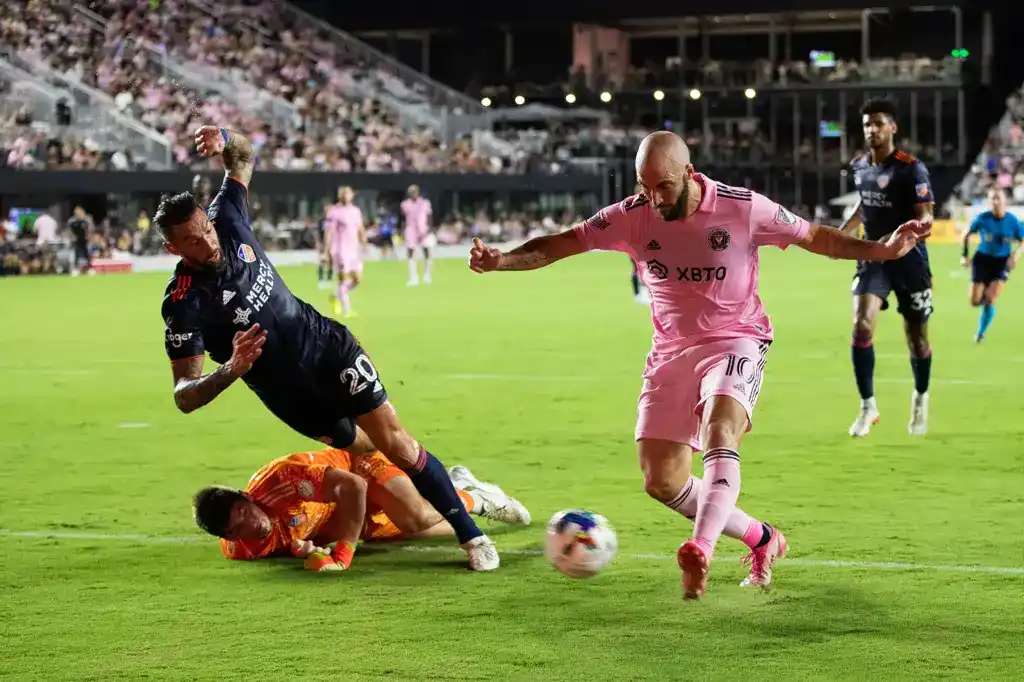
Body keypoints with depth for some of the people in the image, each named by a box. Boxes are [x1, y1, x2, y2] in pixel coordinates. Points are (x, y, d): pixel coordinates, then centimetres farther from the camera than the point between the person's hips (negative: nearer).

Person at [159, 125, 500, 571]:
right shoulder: (183, 304, -27)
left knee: (394, 442, -6)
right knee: (365, 448, 12)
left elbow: (245, 159, 4)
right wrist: (230, 371, -46)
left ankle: (471, 535, 2)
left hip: (324, 343, 2)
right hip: (289, 390, -2)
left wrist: (225, 142, -20)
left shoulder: (227, 221, -14)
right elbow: (184, 396, -28)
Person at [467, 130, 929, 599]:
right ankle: (762, 539, 16)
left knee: (720, 430, -35)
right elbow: (560, 245, -5)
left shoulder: (743, 208, -12)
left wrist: (883, 250, -7)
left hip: (735, 341, -4)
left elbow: (812, 236, 0)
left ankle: (699, 551, -47)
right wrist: (501, 260, -20)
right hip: (671, 351, 4)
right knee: (661, 482, -2)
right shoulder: (632, 216, -7)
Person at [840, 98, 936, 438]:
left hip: (909, 259, -4)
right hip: (872, 258, 4)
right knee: (861, 326, -15)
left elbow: (925, 218, -20)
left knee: (916, 338, 7)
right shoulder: (859, 166, 3)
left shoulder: (911, 168, -15)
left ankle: (920, 400, 35)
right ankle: (868, 407, -5)